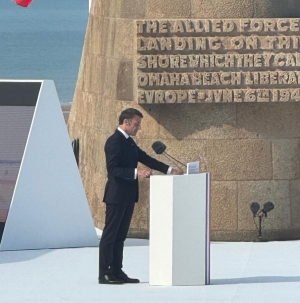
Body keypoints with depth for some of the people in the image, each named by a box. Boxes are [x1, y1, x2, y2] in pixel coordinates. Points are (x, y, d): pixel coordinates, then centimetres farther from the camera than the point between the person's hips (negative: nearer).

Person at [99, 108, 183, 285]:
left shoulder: (129, 142, 16)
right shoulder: (114, 142, -14)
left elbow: (145, 158, 18)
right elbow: (113, 169, -22)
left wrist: (169, 170, 10)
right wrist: (136, 173, -30)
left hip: (128, 196, 10)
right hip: (116, 195, -10)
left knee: (120, 235, 11)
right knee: (110, 235, -5)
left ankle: (117, 272, 15)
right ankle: (104, 274, -4)